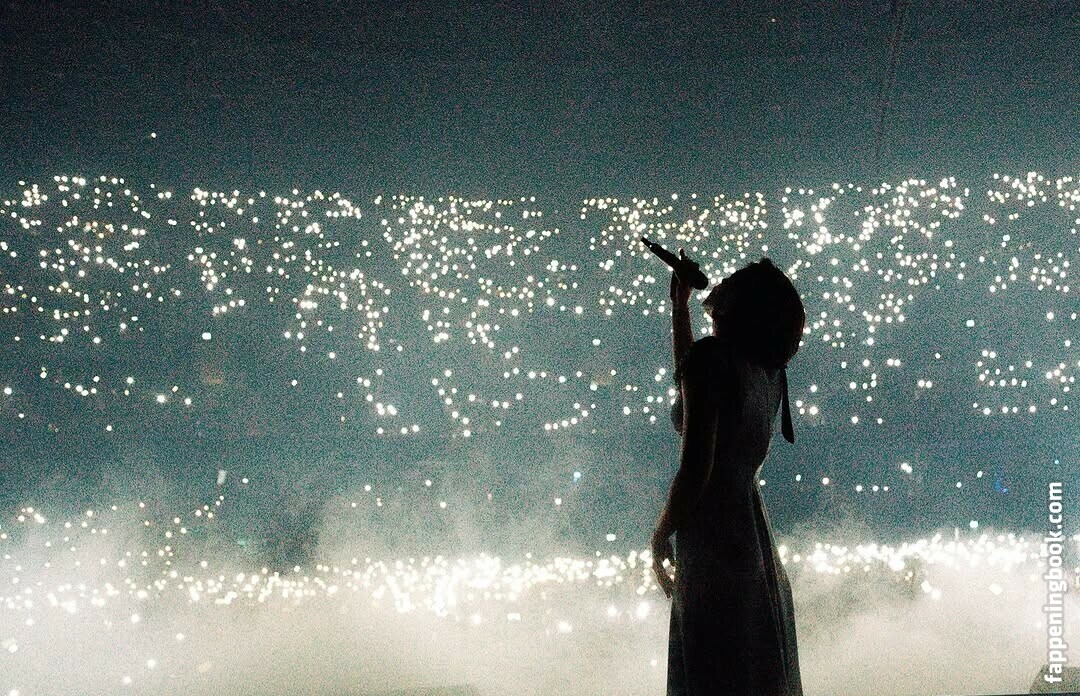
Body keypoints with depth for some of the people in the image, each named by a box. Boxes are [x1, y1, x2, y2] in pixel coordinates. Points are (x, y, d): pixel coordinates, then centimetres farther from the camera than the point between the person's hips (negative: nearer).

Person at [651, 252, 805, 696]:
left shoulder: (712, 358, -11)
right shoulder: (767, 372, 12)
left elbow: (695, 468, -19)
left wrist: (661, 535, -6)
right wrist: (679, 303, 38)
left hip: (712, 536, -8)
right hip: (754, 533, 8)